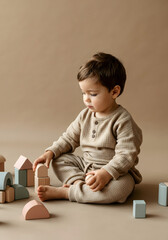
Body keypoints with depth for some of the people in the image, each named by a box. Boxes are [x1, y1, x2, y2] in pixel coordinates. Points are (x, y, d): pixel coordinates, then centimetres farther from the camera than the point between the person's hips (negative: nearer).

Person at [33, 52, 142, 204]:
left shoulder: (123, 120, -17)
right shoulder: (85, 115, 3)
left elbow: (126, 155, -23)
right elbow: (69, 138, 13)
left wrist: (106, 173, -36)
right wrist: (50, 152, -4)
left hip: (117, 170, -6)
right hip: (86, 166, 6)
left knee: (120, 187, -38)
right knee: (59, 159, 0)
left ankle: (62, 192, -32)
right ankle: (77, 181, -24)